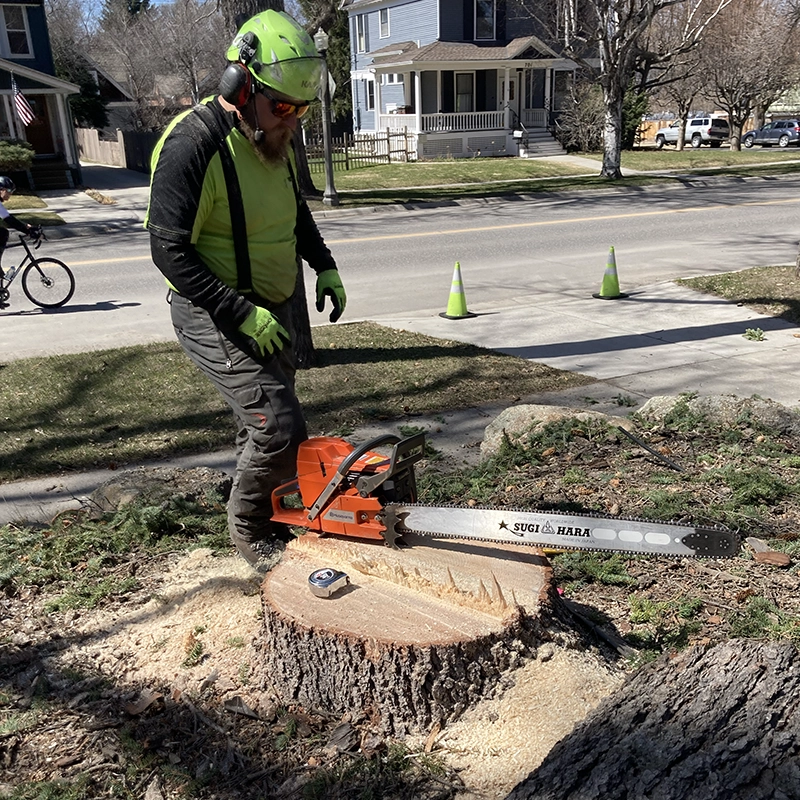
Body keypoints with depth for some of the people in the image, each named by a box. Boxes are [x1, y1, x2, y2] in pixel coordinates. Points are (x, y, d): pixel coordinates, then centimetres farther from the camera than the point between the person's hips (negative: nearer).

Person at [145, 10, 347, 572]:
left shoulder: (277, 139, 3)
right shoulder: (193, 145, -22)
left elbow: (297, 212, 20)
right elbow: (170, 251, -22)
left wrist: (325, 267, 7)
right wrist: (242, 314, -26)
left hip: (272, 309, 8)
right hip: (215, 316, -8)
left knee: (265, 425, 17)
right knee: (280, 428, -13)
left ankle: (265, 516, 37)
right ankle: (250, 531, 12)